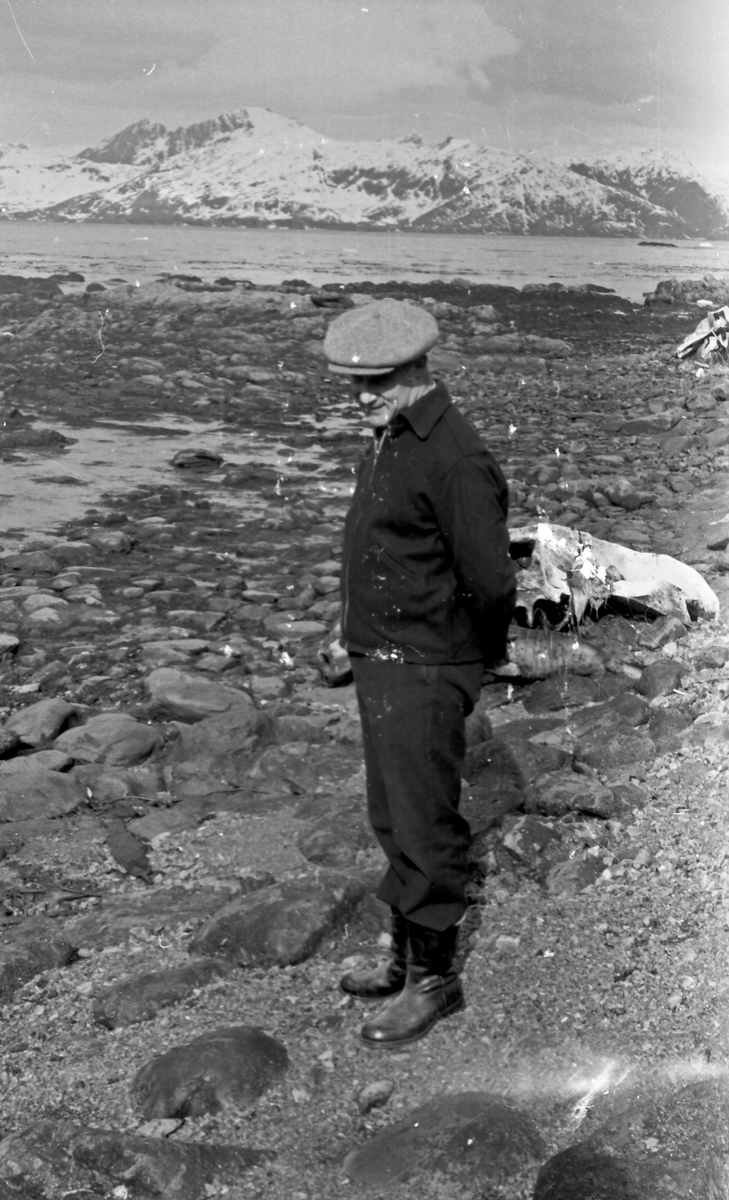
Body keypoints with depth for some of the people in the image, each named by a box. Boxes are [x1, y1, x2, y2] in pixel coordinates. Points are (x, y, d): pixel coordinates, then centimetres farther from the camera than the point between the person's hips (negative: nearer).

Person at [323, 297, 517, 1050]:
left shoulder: (452, 459, -23)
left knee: (423, 827, 2)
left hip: (421, 673, -10)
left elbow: (491, 582, -24)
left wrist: (479, 651, -7)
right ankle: (408, 955, 34)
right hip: (382, 661, 10)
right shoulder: (392, 439, 9)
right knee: (393, 818, 19)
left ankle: (433, 978, 17)